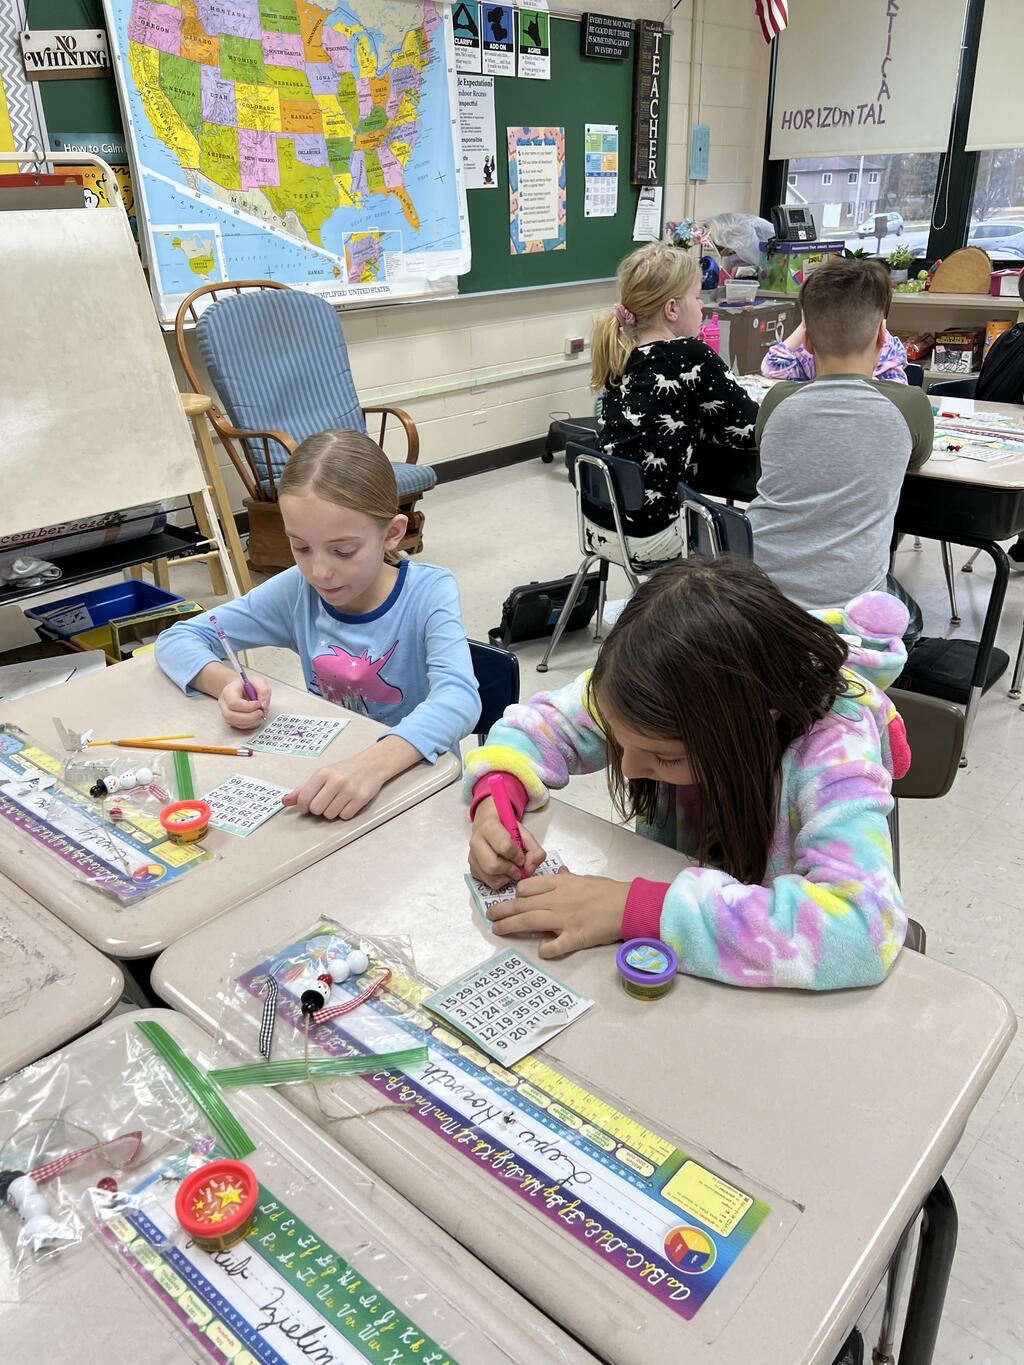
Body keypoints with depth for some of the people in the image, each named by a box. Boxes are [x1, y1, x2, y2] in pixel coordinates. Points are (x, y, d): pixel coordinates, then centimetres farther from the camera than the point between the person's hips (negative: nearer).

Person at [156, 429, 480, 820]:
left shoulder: (429, 593, -16)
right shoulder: (297, 591, -6)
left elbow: (459, 698, -33)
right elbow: (176, 640, 1)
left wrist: (375, 763, -50)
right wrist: (227, 683, -21)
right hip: (330, 772, 3)